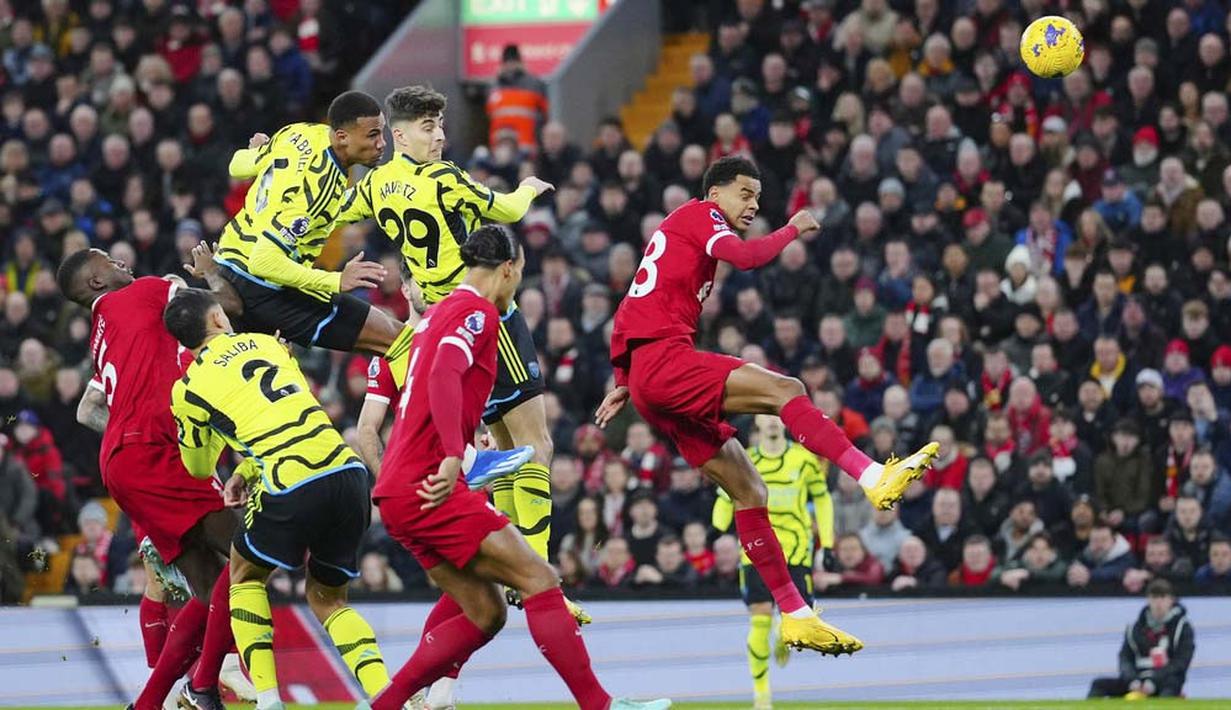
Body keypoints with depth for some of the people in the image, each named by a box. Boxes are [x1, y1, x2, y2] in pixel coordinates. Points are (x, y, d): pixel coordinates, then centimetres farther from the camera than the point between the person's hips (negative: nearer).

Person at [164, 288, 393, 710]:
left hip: (291, 489, -4)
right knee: (328, 600, 20)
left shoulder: (188, 389, 10)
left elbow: (199, 468, 26)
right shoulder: (267, 343, 21)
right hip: (347, 470, 4)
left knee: (245, 577, 25)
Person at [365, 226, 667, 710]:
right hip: (428, 487, -10)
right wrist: (452, 456, -32)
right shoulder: (478, 311, -7)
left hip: (398, 492, 10)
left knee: (484, 613, 11)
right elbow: (444, 375, -25)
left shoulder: (441, 312, 21)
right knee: (539, 579, -10)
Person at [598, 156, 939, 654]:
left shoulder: (676, 231, 29)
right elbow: (747, 257, -19)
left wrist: (624, 383, 32)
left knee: (748, 491, 5)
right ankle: (873, 477, -41)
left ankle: (794, 614, 2)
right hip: (663, 358, -10)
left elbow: (636, 313, 32)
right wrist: (793, 229, -3)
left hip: (644, 377, 10)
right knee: (783, 390, -24)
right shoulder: (700, 213, 1)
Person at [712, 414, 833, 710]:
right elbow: (725, 501, 11)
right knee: (760, 620, -12)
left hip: (796, 551, 0)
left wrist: (827, 543, 8)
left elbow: (822, 499, 13)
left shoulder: (804, 458, 3)